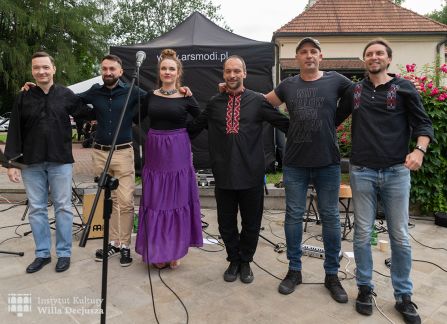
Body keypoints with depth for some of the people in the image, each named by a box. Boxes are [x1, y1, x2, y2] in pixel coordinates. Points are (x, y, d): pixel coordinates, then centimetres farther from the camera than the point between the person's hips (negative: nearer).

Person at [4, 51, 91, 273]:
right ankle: (42, 253, 22)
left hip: (60, 161, -1)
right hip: (31, 163, 2)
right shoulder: (23, 98, 4)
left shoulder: (66, 95, 1)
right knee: (36, 209, 8)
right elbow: (14, 132, 2)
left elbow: (87, 114, 13)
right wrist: (11, 161, -2)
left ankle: (64, 253, 17)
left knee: (63, 207, 5)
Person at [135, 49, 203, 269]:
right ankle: (158, 251, 21)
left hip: (178, 154, -2)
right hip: (155, 152, 3)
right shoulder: (150, 96, 6)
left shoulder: (186, 97, -1)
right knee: (155, 201, 7)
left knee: (177, 200, 5)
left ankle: (174, 250, 20)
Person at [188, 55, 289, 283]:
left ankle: (245, 261, 35)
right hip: (223, 174, 2)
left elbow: (285, 124, 0)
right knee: (226, 222, 12)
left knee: (251, 223, 12)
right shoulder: (214, 103, 8)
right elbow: (193, 128, 17)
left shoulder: (258, 101, -1)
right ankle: (234, 260, 35)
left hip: (251, 174, -2)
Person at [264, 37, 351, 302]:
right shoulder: (288, 85, 6)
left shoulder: (336, 81, 2)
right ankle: (294, 270, 24)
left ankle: (332, 274, 23)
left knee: (331, 217, 7)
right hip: (295, 164, 1)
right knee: (294, 216, 8)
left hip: (328, 163, -1)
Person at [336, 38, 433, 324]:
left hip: (396, 172, -1)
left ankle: (404, 296, 22)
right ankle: (365, 288, 23)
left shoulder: (404, 88, 4)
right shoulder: (354, 91, 10)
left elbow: (423, 124, 0)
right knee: (363, 234, 6)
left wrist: (420, 150, -18)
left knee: (400, 237, 6)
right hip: (362, 172, 1)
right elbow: (335, 119, 20)